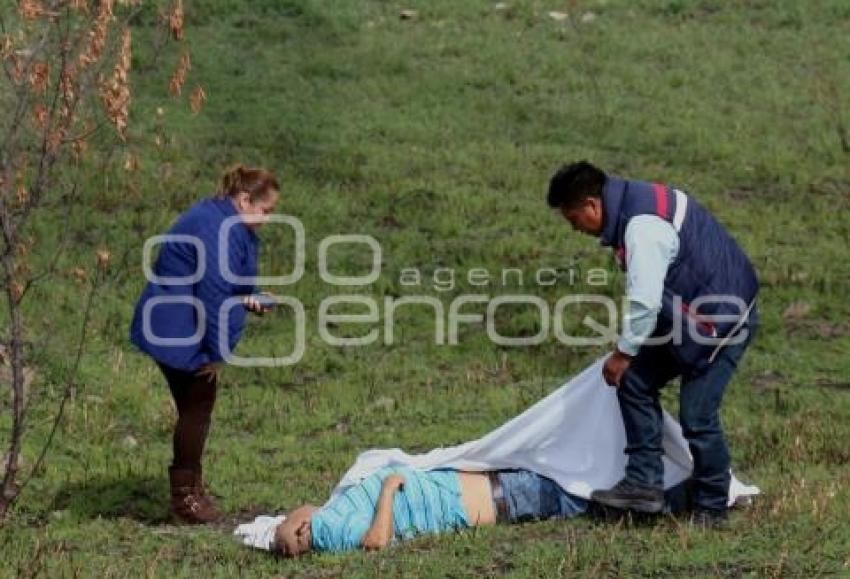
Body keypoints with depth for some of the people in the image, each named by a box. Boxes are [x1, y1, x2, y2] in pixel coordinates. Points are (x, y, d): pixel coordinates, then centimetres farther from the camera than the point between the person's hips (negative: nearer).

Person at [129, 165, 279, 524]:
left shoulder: (232, 226, 12)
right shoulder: (218, 230, -23)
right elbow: (212, 292, -25)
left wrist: (246, 299, 4)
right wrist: (216, 352, -20)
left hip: (187, 332, 10)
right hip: (179, 333, -10)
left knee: (196, 409, 15)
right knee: (196, 409, -2)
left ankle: (190, 489, 24)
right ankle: (185, 497, 6)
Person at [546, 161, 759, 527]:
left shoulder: (643, 227, -27)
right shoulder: (636, 202, 6)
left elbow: (645, 302, -28)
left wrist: (624, 353, -14)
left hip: (723, 320, -11)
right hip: (687, 317, 11)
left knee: (697, 415, -9)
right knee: (634, 382, 7)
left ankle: (711, 509, 6)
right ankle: (643, 483, 9)